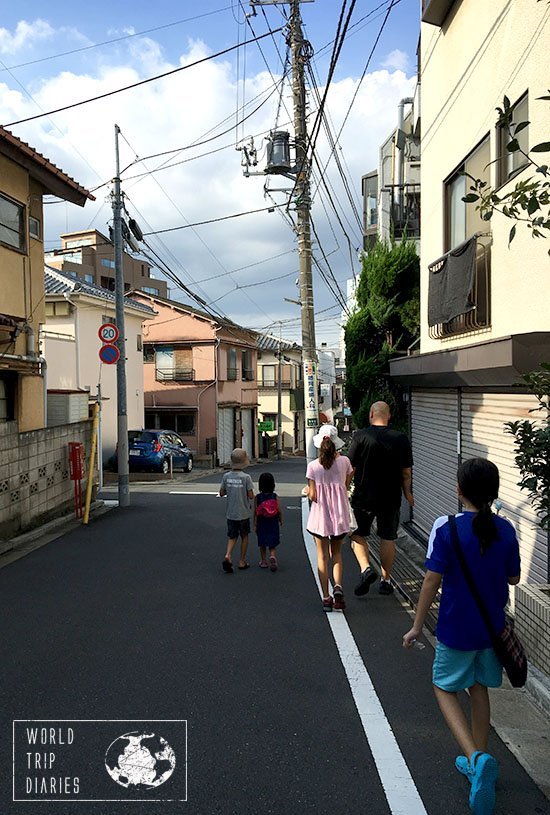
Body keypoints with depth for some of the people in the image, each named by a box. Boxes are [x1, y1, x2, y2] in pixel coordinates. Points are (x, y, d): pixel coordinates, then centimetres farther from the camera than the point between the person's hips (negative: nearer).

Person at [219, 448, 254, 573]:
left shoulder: (226, 476, -5)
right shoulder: (246, 477, -15)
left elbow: (221, 493, 1)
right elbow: (251, 496, -14)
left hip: (231, 513, 3)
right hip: (243, 513, -3)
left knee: (232, 537, 13)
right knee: (244, 536, 15)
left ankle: (227, 555, -11)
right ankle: (242, 562, 20)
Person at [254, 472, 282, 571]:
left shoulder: (257, 497, -10)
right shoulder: (275, 496, -9)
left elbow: (255, 513, -8)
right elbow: (279, 511, -6)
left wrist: (254, 525, 0)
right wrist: (281, 521, 11)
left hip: (261, 524, 0)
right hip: (273, 523, 0)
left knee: (262, 544, 17)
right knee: (272, 545, 9)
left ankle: (263, 561, 25)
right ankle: (273, 556, -16)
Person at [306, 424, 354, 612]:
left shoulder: (313, 466, -10)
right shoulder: (344, 462, -7)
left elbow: (313, 496, -9)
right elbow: (346, 487, 5)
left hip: (320, 516, -1)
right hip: (340, 515, 2)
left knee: (322, 556, 10)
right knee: (337, 553, 18)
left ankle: (326, 597, 10)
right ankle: (338, 587, -3)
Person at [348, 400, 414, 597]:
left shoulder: (360, 436, -10)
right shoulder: (401, 439, -3)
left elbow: (349, 467, -7)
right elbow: (406, 472, 1)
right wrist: (407, 493, 16)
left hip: (363, 496, -2)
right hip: (391, 498, 2)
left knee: (358, 535, 14)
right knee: (388, 538, 13)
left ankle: (366, 568, -7)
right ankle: (385, 581, 19)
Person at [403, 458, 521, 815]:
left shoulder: (446, 528, -19)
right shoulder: (505, 530, -7)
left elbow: (432, 581, -17)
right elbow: (514, 577, 5)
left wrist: (417, 626, -7)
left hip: (457, 629, -4)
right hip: (493, 628, 5)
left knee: (445, 688, 14)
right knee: (479, 689, 22)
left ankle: (477, 758, -4)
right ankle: (479, 764, 34)